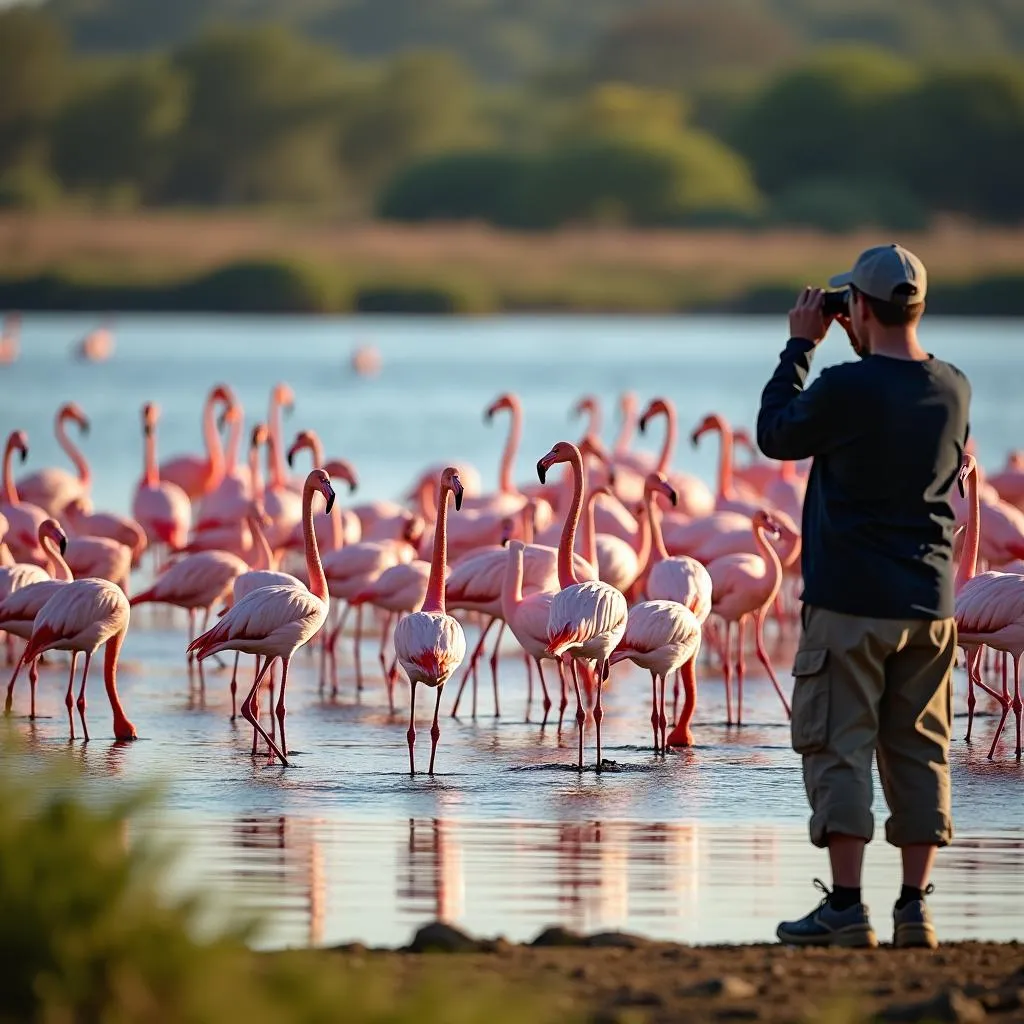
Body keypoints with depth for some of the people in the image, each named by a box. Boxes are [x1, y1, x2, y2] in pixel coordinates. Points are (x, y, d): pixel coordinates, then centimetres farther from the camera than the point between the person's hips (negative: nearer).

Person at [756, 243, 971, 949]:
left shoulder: (846, 389, -16)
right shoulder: (953, 389, 1)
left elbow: (776, 435, 1)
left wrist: (802, 345, 8)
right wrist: (868, 350, 18)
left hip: (851, 604, -5)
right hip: (930, 601, 5)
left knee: (839, 749, 0)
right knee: (920, 754, 10)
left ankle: (846, 908, -4)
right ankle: (915, 908, 9)